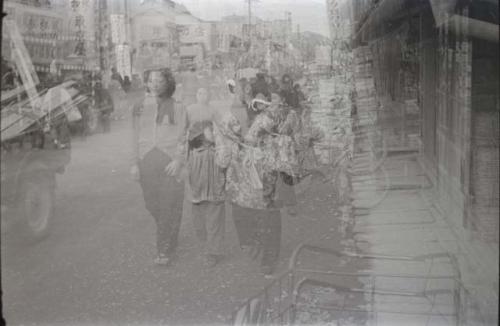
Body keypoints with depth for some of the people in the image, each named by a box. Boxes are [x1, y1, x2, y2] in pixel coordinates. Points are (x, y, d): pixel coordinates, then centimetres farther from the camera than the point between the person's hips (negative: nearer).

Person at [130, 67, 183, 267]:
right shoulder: (139, 107, 10)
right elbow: (135, 137, 12)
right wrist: (134, 163, 6)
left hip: (170, 160, -3)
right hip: (147, 160, 3)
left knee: (169, 206, -3)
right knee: (152, 205, 8)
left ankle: (165, 250, 7)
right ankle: (168, 235, 36)